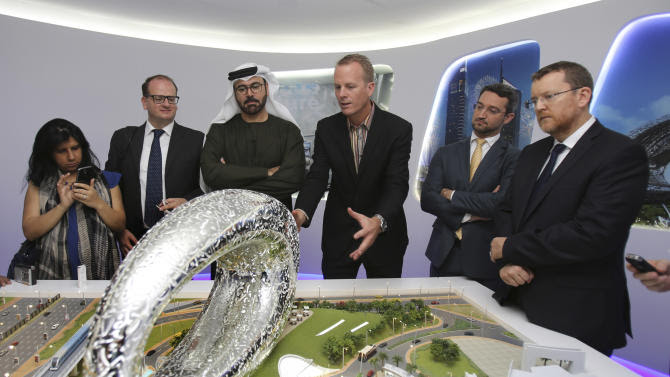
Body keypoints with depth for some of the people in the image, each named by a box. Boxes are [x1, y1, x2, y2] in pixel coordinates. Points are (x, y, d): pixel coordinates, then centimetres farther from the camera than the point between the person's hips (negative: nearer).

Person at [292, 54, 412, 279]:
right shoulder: (326, 128, -4)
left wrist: (378, 222, -41)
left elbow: (397, 184, -21)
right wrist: (301, 213, -31)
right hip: (338, 235, 2)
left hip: (384, 233, -1)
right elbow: (317, 177, -11)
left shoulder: (398, 129, -13)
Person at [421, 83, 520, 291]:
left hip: (485, 259, -3)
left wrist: (452, 195, -8)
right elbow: (427, 199, -2)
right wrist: (467, 215, -13)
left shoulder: (513, 158, -3)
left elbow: (502, 203, -18)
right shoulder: (446, 153, 8)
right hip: (444, 255, 3)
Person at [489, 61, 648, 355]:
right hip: (518, 302, 7)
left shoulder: (621, 154, -13)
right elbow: (507, 210, 12)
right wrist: (507, 262, -7)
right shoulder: (532, 154, 12)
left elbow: (593, 234, -23)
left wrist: (510, 248, -15)